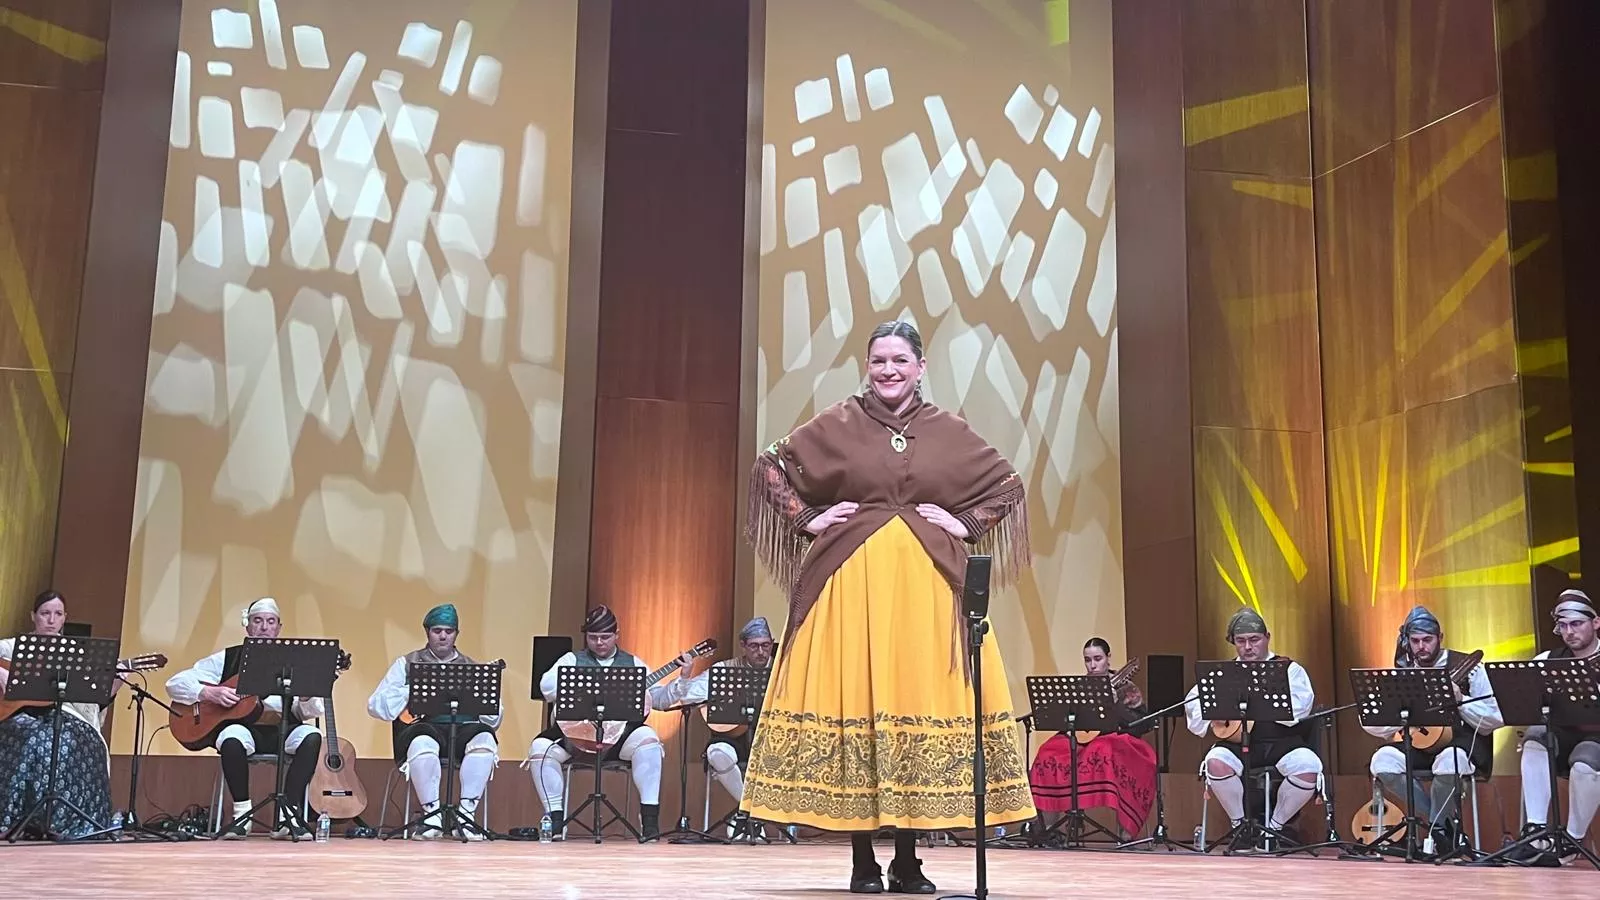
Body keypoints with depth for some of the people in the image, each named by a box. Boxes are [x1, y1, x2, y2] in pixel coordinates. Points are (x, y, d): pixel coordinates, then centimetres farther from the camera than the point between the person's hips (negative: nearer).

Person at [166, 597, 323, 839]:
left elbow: (312, 713, 5)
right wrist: (207, 693, -12)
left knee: (311, 736, -30)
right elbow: (175, 683, 6)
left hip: (281, 731, 1)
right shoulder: (228, 658, 10)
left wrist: (306, 697, -18)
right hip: (242, 727, -1)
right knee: (232, 737, -36)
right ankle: (241, 813, -17)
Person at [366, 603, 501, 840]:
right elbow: (375, 705, 6)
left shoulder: (472, 667, 20)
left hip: (462, 729, 2)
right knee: (423, 743, -39)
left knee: (485, 738, -33)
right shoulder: (407, 663, 16)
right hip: (423, 725, -2)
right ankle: (432, 813, -25)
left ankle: (466, 812, -26)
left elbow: (493, 720, 12)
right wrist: (412, 692, -7)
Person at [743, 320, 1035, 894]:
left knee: (922, 701, 0)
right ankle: (862, 861, 6)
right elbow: (771, 468, 10)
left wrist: (966, 524, 4)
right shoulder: (837, 425, 5)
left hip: (927, 586, 1)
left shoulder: (948, 432, 9)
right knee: (851, 702, -3)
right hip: (850, 582, -1)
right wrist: (807, 520, 1)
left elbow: (1007, 484, 16)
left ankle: (907, 861, 11)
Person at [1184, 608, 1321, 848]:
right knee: (1216, 763, -31)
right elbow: (1192, 702, 8)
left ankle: (1275, 825, -3)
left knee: (1308, 768, -31)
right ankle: (1240, 823, -5)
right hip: (1238, 744, 1)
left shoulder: (1289, 670, 9)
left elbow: (1295, 711, -9)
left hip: (1281, 743, -1)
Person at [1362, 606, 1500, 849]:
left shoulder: (1466, 667, 0)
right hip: (1418, 747, 4)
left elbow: (1495, 720, -4)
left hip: (1462, 745, -4)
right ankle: (1448, 823, -11)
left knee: (1449, 762, -39)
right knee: (1383, 760, -26)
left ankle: (1438, 828, -11)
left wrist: (1460, 701, -17)